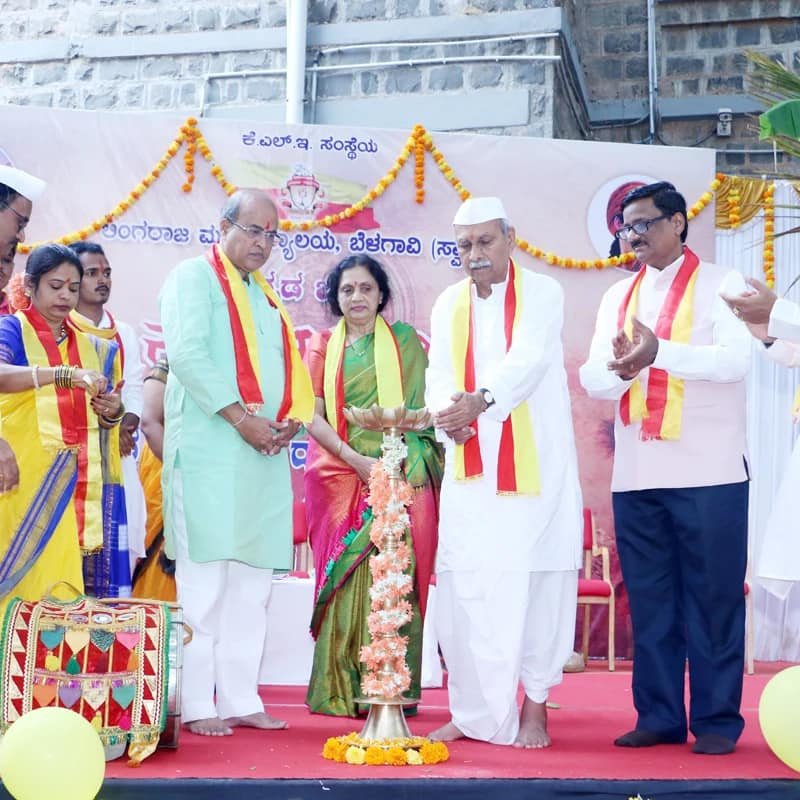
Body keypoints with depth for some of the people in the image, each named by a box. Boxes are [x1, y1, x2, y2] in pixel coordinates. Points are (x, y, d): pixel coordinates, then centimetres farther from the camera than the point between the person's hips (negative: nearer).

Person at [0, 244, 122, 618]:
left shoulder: (83, 343, 16)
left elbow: (96, 411, 24)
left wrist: (111, 410, 0)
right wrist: (63, 374, -35)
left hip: (72, 482, 5)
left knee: (59, 583, 1)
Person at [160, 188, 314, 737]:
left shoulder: (266, 296, 23)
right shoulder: (194, 277, 2)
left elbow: (289, 368, 21)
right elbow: (186, 353, -12)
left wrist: (293, 418, 0)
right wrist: (240, 417, -17)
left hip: (266, 454, 7)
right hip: (209, 450, -7)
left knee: (253, 582, 6)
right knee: (205, 578, -7)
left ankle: (240, 698, 11)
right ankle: (196, 705, -3)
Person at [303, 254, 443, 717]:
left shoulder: (405, 341, 9)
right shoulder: (323, 347, 12)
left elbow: (421, 406, 4)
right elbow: (314, 416, 3)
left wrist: (397, 465, -11)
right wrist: (355, 460, -11)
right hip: (340, 478, 1)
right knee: (345, 580, -1)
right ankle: (340, 691, 4)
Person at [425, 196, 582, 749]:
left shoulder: (542, 293, -1)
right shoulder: (449, 304, 13)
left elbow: (530, 360, -16)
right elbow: (439, 375, 5)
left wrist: (482, 400, -34)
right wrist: (449, 413, -19)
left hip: (533, 467, -3)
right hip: (469, 469, 4)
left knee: (535, 583, -2)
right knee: (465, 589, 2)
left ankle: (534, 707, 9)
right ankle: (475, 713, 11)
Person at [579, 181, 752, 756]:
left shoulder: (720, 285, 0)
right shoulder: (618, 297, 15)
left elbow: (735, 360, -15)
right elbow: (593, 379, 6)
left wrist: (658, 351, -27)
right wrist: (619, 369, -17)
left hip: (709, 473, -5)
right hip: (636, 475, 5)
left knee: (714, 598, 0)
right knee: (650, 601, 8)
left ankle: (717, 721, 8)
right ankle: (659, 716, 16)